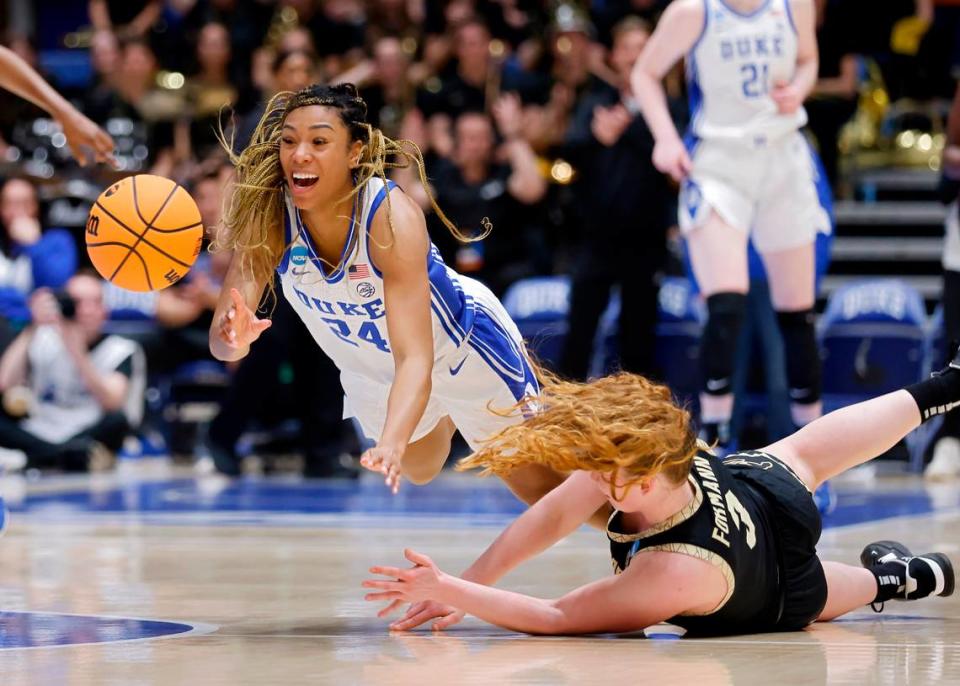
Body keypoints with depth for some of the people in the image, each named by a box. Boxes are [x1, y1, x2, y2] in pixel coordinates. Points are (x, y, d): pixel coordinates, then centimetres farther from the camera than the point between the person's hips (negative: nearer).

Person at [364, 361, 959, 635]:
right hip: (762, 479, 6)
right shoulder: (640, 458, -38)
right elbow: (552, 517, -30)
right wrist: (465, 584, -38)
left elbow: (555, 618, -49)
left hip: (782, 598, -6)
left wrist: (448, 590, -53)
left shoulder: (676, 574, -53)